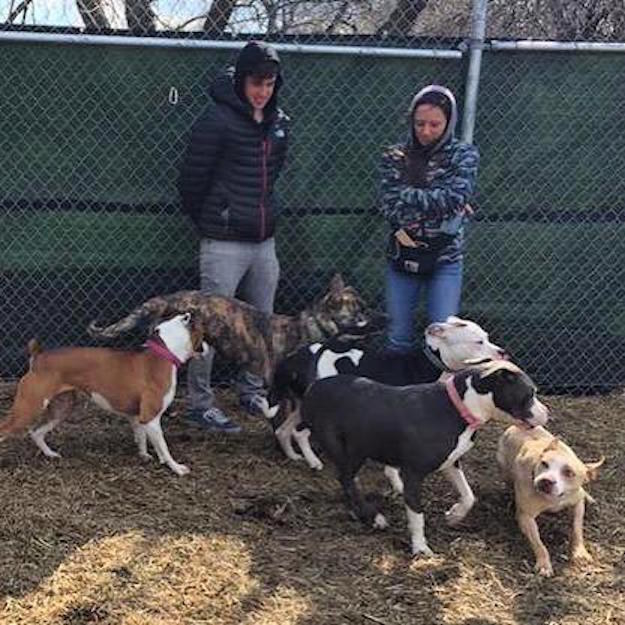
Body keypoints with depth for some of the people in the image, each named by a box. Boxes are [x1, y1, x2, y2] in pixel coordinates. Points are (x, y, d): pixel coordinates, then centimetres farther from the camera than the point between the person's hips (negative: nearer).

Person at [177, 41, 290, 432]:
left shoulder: (279, 124, 7)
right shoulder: (218, 121, -13)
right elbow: (193, 178, -8)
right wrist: (206, 220, 4)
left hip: (264, 241, 7)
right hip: (224, 243, -7)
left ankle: (253, 392, 31)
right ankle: (200, 403, 8)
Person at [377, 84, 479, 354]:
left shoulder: (464, 155, -3)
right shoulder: (395, 156, 0)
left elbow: (455, 198, -17)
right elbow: (387, 203, -12)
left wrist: (407, 195, -11)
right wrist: (440, 203, -17)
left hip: (445, 260, -2)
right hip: (402, 258, 2)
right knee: (398, 338, 10)